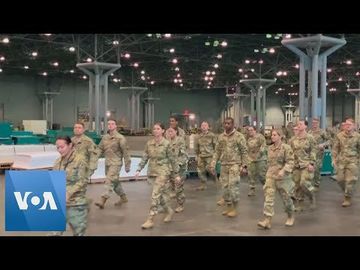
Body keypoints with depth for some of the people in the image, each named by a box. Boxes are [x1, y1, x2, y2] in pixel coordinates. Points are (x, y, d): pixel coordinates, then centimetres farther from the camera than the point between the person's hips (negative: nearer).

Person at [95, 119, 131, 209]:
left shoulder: (120, 138, -8)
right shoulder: (105, 138, 10)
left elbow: (125, 152, -6)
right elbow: (100, 149, 13)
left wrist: (127, 165, -6)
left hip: (116, 163, -7)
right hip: (107, 163, 7)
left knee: (109, 181, -14)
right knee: (115, 182, 15)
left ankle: (103, 201, -17)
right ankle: (123, 197, 31)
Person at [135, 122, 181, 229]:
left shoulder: (166, 144, -9)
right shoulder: (149, 143, 3)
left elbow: (172, 160, -4)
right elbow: (145, 157, 6)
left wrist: (176, 174, -2)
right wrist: (139, 170, -4)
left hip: (163, 172, -5)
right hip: (152, 172, 5)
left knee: (155, 195, -10)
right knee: (162, 194, 14)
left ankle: (150, 220, -7)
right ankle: (169, 211, 37)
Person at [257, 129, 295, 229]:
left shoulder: (286, 148, -9)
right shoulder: (270, 148, 9)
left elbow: (290, 162, -15)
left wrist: (283, 171, -27)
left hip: (282, 177, -4)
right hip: (270, 176, 4)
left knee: (286, 197, 10)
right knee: (269, 197, -8)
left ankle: (291, 216, 34)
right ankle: (267, 220, -11)